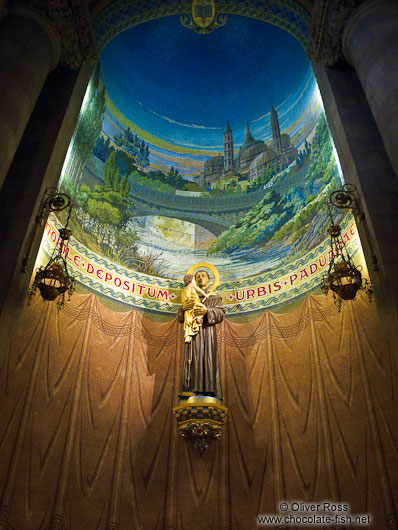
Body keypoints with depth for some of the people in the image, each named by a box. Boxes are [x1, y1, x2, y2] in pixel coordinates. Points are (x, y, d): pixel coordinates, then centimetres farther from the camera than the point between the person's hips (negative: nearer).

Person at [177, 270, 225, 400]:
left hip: (207, 332, -2)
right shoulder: (190, 297, 23)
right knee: (193, 361, -7)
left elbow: (220, 313, 0)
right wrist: (183, 308, -8)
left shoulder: (215, 297, 17)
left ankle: (208, 391, -14)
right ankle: (191, 390, -10)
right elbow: (179, 318, 14)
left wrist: (207, 311, -19)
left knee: (207, 359, -11)